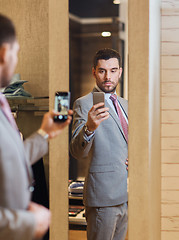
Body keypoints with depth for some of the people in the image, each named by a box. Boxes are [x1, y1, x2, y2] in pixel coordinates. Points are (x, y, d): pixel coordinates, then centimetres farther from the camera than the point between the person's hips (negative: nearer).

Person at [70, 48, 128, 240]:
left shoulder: (124, 104, 15)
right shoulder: (84, 104, -7)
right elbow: (77, 152, -18)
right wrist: (89, 128, -37)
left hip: (127, 194, 7)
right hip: (103, 194, -7)